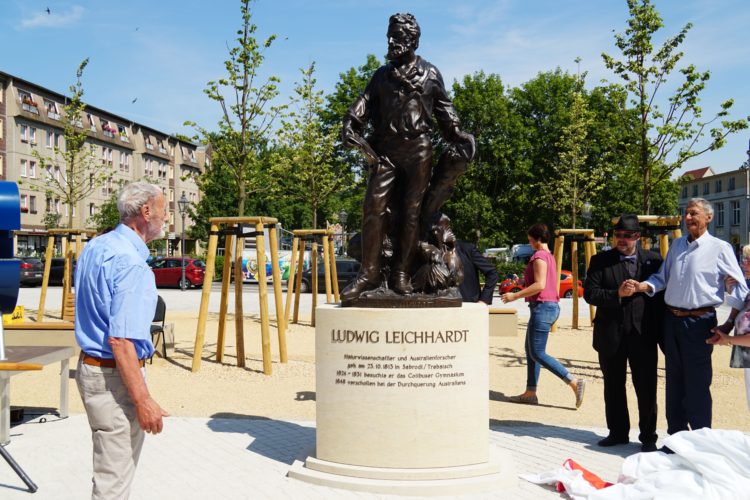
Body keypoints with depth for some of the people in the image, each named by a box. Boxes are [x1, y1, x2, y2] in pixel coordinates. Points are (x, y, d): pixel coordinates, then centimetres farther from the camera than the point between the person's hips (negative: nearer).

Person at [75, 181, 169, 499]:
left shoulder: (94, 247, 8)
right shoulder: (132, 264, -22)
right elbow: (121, 340, -27)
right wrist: (143, 401, -24)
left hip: (90, 366, 10)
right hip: (114, 377, -10)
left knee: (117, 462, 22)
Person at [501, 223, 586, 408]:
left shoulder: (540, 256, -13)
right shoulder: (549, 256, 17)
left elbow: (540, 285, -22)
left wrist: (515, 296, -18)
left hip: (542, 306, -10)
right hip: (550, 305, 10)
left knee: (537, 353, -8)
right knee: (530, 350, 14)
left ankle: (575, 383, -13)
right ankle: (530, 393, 17)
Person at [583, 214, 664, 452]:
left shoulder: (653, 260, 4)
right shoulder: (600, 261, 2)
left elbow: (662, 293, 5)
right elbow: (590, 293, -4)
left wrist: (659, 328, -1)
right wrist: (617, 294, -18)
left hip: (643, 335, -1)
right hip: (611, 335, 1)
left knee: (646, 389, 3)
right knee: (613, 387, 12)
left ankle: (648, 437, 15)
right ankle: (618, 432, 26)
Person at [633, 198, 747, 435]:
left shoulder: (720, 248, -5)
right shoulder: (676, 245, 12)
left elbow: (739, 288, -5)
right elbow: (662, 278, 15)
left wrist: (730, 323, -10)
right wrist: (644, 286, -5)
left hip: (699, 322, -6)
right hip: (672, 319, 6)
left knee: (697, 385, -2)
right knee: (674, 383, 13)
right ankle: (676, 436, 25)